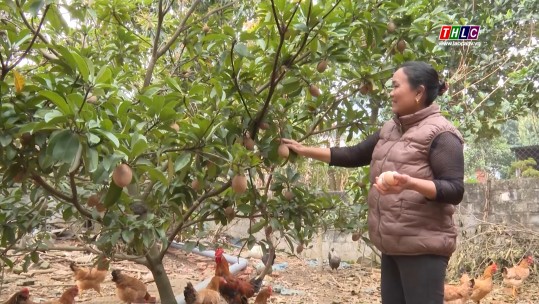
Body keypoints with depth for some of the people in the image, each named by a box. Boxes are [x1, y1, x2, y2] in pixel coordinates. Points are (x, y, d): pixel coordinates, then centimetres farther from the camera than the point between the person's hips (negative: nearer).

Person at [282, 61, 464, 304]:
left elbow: (455, 190, -14)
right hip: (392, 245, 8)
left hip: (423, 247, -8)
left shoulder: (441, 133, -10)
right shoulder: (390, 129, 14)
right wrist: (305, 151, 17)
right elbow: (354, 155, 20)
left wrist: (410, 183, -30)